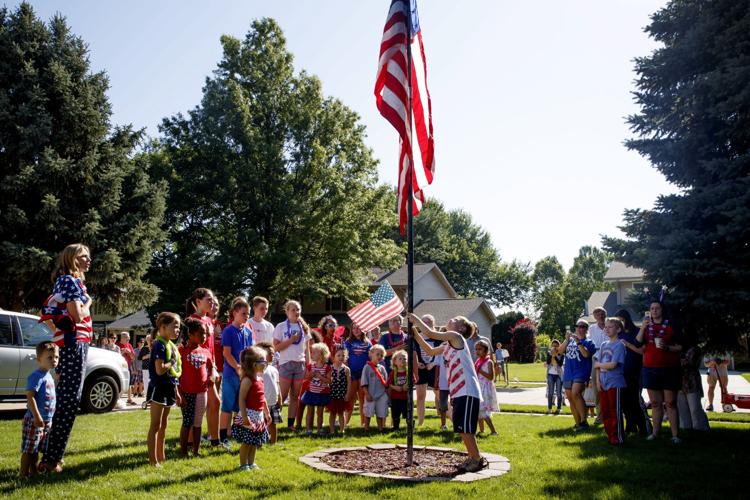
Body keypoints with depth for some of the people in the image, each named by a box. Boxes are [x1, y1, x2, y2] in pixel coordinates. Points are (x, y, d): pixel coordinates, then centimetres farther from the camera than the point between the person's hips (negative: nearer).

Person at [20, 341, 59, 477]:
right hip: (34, 420, -9)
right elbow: (30, 396, -23)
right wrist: (37, 416, -26)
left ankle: (33, 472, 28)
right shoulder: (36, 376, -17)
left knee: (36, 449, 18)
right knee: (29, 450, -1)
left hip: (47, 420, 9)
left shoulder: (49, 376, 12)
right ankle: (24, 474, 6)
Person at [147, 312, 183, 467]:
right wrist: (173, 361, -13)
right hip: (159, 388, -9)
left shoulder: (172, 345, 12)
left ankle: (161, 456, 26)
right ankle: (153, 459, 2)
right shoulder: (160, 345, -15)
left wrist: (177, 392, 18)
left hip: (169, 388, 9)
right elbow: (160, 370, -26)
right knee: (155, 425, -3)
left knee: (163, 425, 16)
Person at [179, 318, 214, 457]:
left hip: (202, 392, 5)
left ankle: (196, 450, 20)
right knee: (187, 423, 1)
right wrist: (179, 394, -11)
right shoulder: (182, 351, -7)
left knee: (198, 423, 11)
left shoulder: (206, 352, 8)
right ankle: (183, 451, 12)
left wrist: (211, 377, 2)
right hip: (187, 393, -5)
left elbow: (211, 368, 24)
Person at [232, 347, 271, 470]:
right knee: (246, 442, 1)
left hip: (259, 415, 9)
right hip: (250, 414, -9)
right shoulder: (247, 380, -18)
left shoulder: (260, 378, 9)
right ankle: (243, 464, 13)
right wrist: (244, 417, -25)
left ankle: (251, 463, 28)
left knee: (255, 441, 16)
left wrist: (267, 413, 21)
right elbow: (241, 399, -21)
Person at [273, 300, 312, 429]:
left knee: (295, 396, 6)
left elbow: (307, 348, 13)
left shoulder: (304, 327, 11)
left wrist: (308, 365, 6)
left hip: (300, 364, 4)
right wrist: (291, 340, -14)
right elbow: (276, 347, -6)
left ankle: (291, 423, 12)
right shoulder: (281, 327, -1)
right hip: (286, 364, -4)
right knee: (283, 395, -4)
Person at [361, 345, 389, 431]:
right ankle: (366, 428, 12)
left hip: (382, 395, 4)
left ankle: (380, 428, 19)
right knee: (368, 413, 1)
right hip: (371, 395, -4)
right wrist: (367, 394, -12)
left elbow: (386, 382, 12)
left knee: (381, 413, 9)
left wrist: (387, 393, 5)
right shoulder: (367, 367, -5)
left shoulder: (382, 368, 9)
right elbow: (364, 382, -7)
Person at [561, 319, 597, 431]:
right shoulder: (570, 340, 14)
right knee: (570, 398, 9)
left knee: (576, 393, -26)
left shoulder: (588, 342, 2)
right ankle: (578, 423, 21)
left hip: (581, 372, -6)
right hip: (568, 373, 6)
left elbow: (586, 354, -16)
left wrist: (578, 342, -21)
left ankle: (584, 421, -18)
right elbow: (561, 350, 1)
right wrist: (567, 340, -13)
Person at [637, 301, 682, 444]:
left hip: (669, 369, -3)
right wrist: (643, 327, -14)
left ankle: (675, 435, 0)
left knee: (671, 403, -3)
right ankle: (655, 432, 15)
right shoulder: (646, 326, 11)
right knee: (655, 403, 9)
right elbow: (638, 343, -3)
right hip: (651, 369, 3)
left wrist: (667, 347, -16)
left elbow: (680, 347, 1)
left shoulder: (671, 325, 1)